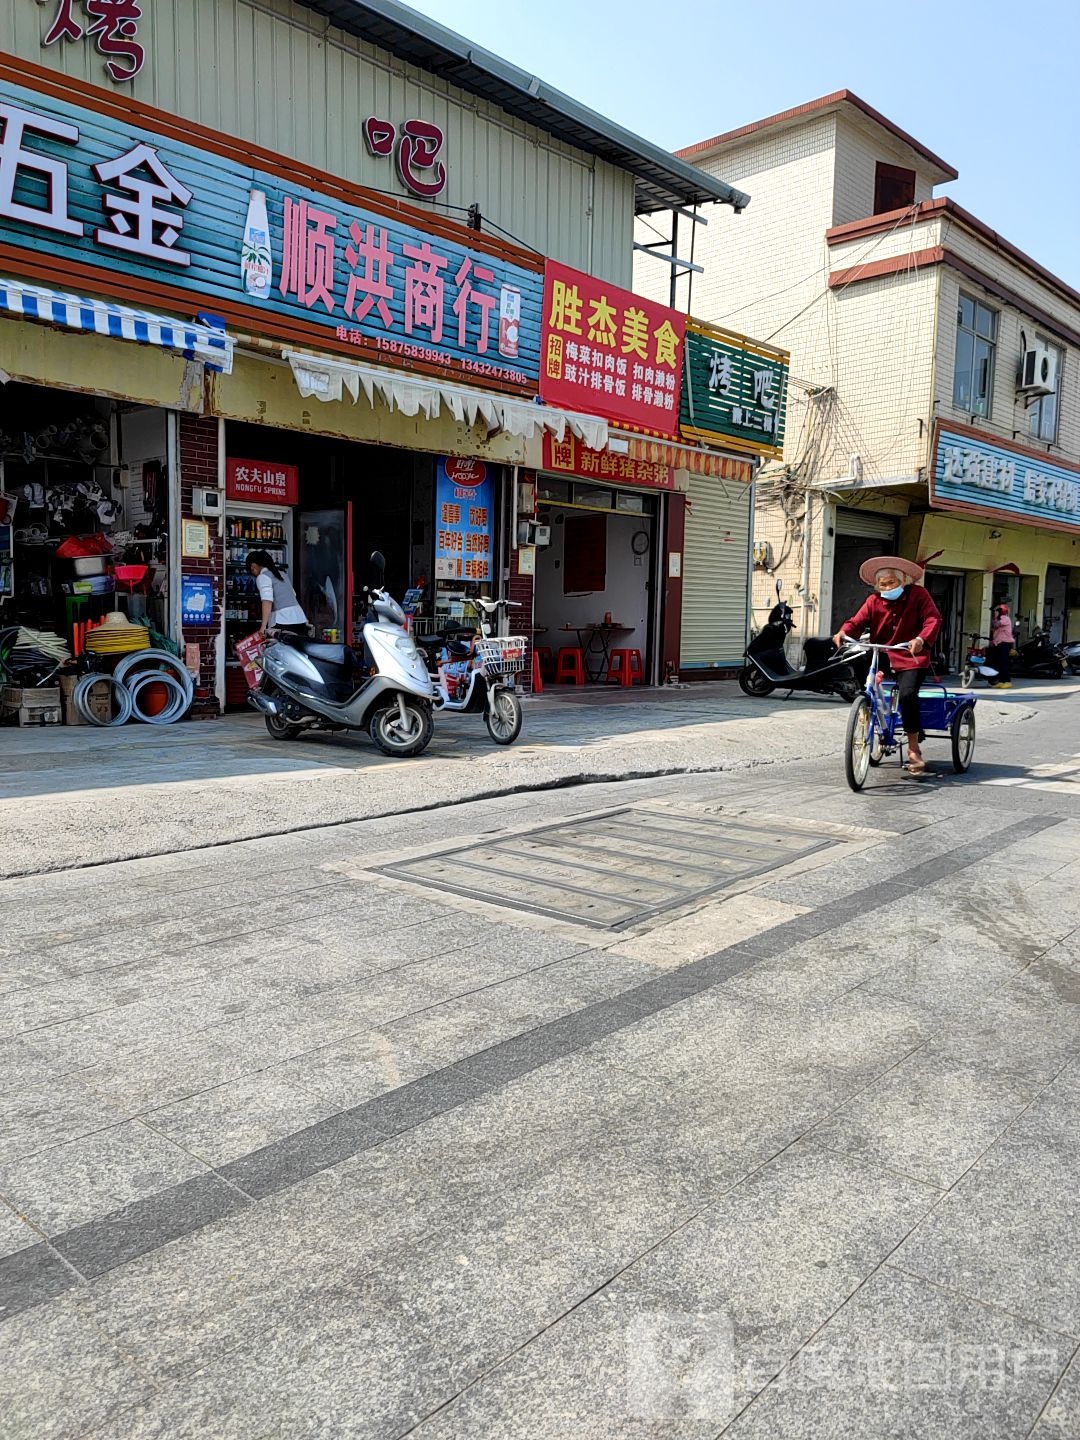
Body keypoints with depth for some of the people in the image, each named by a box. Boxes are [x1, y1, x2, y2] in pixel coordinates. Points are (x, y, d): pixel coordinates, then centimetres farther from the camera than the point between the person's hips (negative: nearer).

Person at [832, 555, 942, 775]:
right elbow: (857, 621, -5)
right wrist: (843, 632, -28)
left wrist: (921, 639, -32)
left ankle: (913, 749, -12)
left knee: (907, 695, -25)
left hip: (911, 657, -4)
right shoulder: (874, 601, 4)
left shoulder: (918, 594, -2)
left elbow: (933, 619, -12)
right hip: (880, 655, 5)